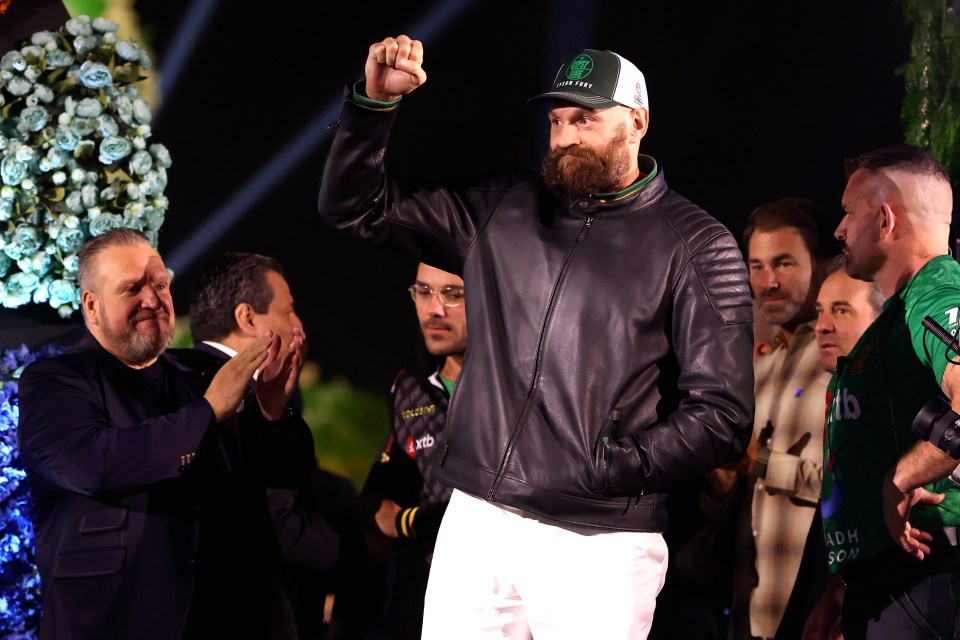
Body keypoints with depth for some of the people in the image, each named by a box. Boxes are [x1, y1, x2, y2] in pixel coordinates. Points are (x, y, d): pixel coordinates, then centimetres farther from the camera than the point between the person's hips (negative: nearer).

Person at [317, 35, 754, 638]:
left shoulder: (697, 247, -1)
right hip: (476, 521, 4)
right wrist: (375, 101, 0)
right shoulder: (505, 209, 12)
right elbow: (356, 205, 15)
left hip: (598, 543, -4)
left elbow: (721, 415, -6)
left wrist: (608, 469, -15)